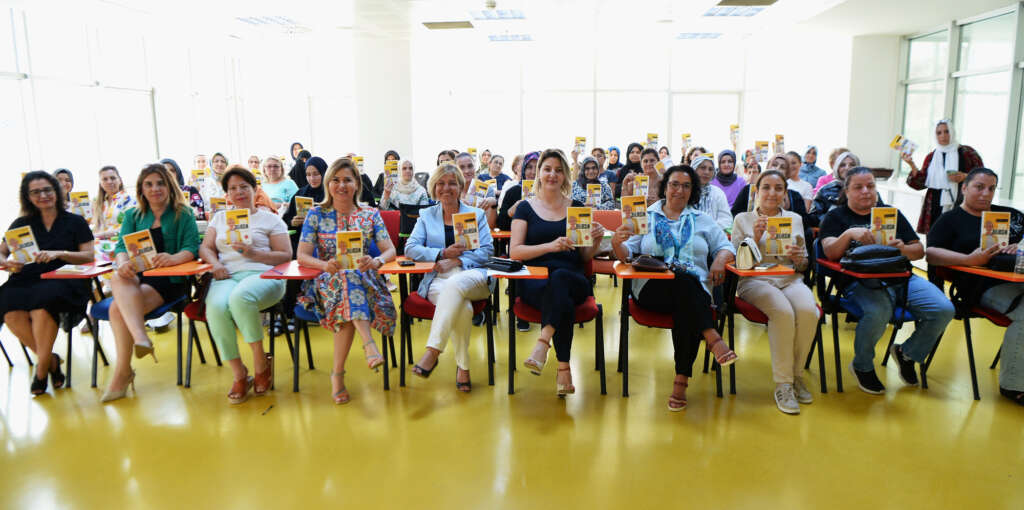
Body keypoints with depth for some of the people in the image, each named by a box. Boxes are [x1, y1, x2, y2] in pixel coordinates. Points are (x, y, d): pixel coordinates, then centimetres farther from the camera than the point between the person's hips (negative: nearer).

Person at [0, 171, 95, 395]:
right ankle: (51, 360, -9)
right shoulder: (21, 224, 20)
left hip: (64, 282, -3)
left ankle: (41, 368, -16)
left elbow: (89, 256, 4)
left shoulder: (75, 222, 12)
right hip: (26, 282, 3)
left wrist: (59, 253, -12)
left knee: (41, 305, -36)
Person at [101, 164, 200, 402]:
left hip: (170, 280, -3)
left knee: (118, 307, -26)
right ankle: (140, 337, -45)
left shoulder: (183, 214, 7)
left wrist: (173, 258, -29)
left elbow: (192, 248, -5)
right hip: (136, 276, 3)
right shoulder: (132, 216, 18)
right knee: (119, 280, -33)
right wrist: (123, 263, -20)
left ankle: (122, 372, -18)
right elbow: (122, 246, 5)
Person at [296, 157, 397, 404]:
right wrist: (325, 264, -22)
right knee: (348, 276, -37)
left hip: (364, 279, 1)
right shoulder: (316, 214, 11)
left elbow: (390, 250, 2)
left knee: (349, 306, -35)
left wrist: (376, 261, -23)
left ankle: (337, 373, -30)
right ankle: (369, 344, -47)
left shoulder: (371, 215, 13)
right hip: (326, 282, -1)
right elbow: (302, 256, 1)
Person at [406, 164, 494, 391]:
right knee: (462, 307, -34)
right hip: (438, 279, 1)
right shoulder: (426, 216, 21)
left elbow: (487, 251, 6)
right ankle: (462, 367, -22)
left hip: (473, 275, 0)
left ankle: (432, 352, -41)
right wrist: (443, 254, -7)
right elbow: (410, 248, 7)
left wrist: (456, 260, -10)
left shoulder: (477, 215, 18)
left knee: (454, 284, -39)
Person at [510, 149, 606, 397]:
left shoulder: (577, 208, 17)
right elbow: (514, 251, 0)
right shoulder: (526, 207, 12)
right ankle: (563, 369, -32)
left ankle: (542, 343, -43)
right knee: (562, 299, -36)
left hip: (572, 278, 1)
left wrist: (596, 241, -7)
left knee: (559, 278, -37)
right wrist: (550, 246, -14)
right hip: (534, 281, -1)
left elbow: (585, 257, 16)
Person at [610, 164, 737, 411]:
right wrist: (616, 243, -16)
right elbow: (627, 253, 8)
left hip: (695, 290, 1)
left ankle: (681, 381, -30)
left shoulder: (703, 220, 23)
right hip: (652, 289, -1)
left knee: (685, 309, -34)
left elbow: (725, 247, 16)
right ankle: (712, 338, -38)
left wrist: (720, 260, -8)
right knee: (682, 281, -35)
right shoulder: (646, 217, 18)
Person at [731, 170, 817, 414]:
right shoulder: (743, 219, 11)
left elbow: (803, 267, 18)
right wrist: (756, 238, -12)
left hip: (790, 279, 3)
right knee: (783, 311, -34)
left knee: (808, 311, -30)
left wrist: (798, 259, -6)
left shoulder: (795, 219, 19)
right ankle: (783, 383, -22)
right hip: (755, 281, -3)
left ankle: (796, 373, -9)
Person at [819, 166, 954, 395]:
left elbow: (920, 250, 17)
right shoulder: (836, 217, 10)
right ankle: (862, 366, -6)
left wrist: (903, 249, -5)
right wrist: (849, 234, -25)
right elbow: (830, 252, -7)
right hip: (860, 280, -5)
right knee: (878, 312, -36)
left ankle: (907, 353, 12)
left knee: (944, 310, -17)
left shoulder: (891, 213, 22)